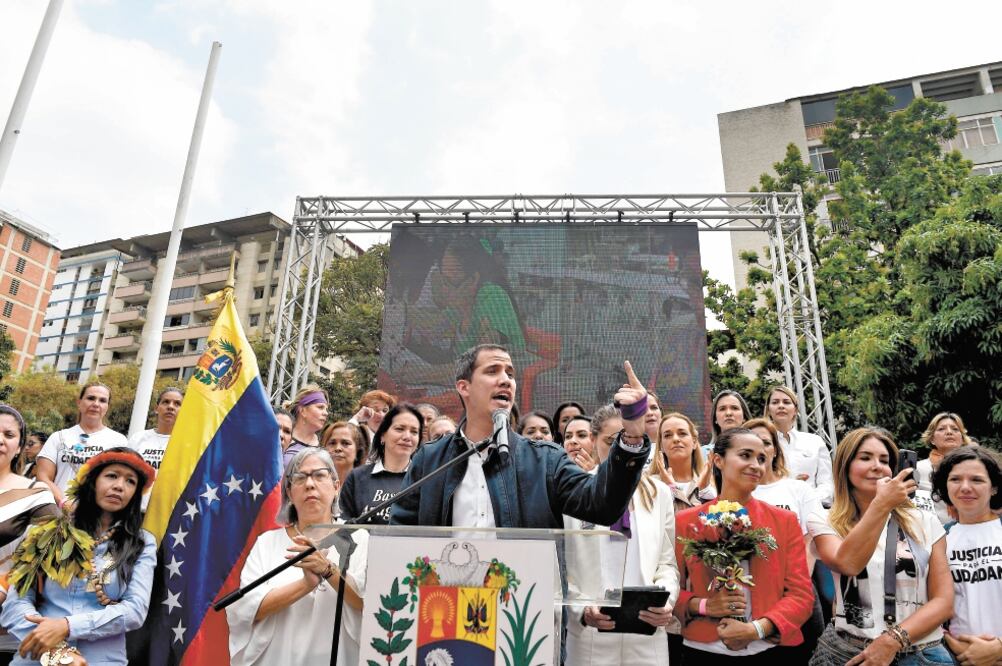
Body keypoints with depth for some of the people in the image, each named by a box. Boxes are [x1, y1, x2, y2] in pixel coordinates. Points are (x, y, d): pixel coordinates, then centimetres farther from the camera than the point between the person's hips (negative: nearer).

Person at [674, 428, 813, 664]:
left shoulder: (785, 521, 1)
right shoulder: (685, 522, -2)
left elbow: (801, 594, -3)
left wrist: (757, 629, -16)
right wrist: (704, 606, -16)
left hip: (769, 651, 1)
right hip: (703, 651, 0)